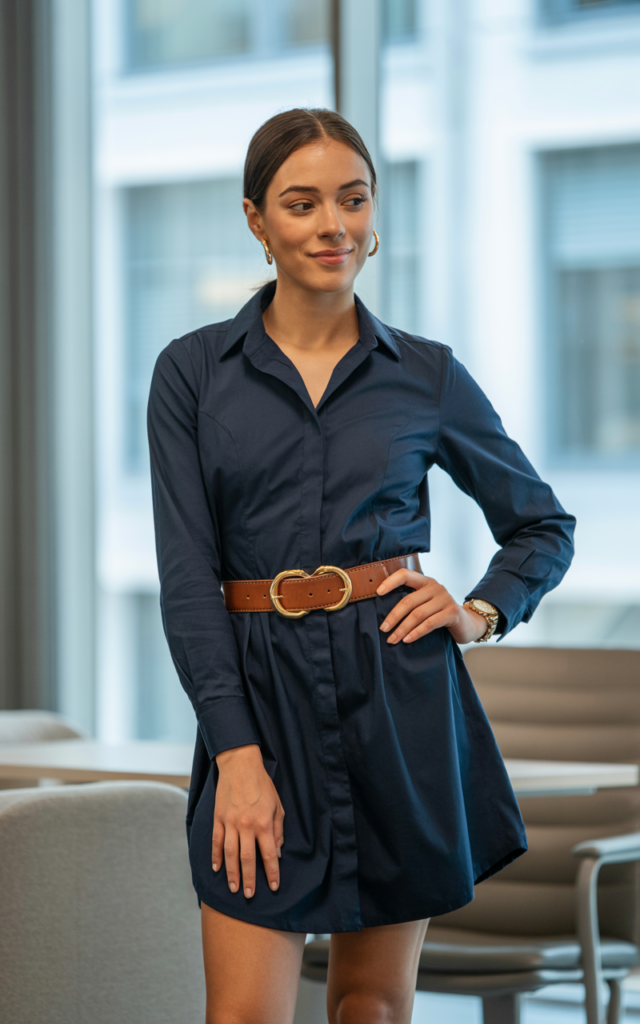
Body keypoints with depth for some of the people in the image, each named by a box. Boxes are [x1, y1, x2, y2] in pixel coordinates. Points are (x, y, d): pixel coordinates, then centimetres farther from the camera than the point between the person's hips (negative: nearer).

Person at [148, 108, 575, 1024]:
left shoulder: (427, 377, 5)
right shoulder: (194, 373, 2)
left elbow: (544, 526, 17)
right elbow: (187, 573, -4)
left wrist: (484, 612, -2)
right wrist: (237, 753, -12)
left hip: (400, 697, 1)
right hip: (259, 699, -1)